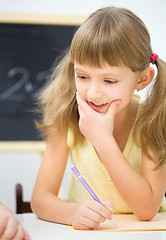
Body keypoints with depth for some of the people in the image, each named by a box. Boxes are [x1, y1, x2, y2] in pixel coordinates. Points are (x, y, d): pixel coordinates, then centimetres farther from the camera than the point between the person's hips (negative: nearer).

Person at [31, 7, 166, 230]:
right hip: (87, 231, 1)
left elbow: (147, 210, -20)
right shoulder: (68, 117, -10)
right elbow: (40, 197, -12)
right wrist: (73, 212, -33)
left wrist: (103, 139, -27)